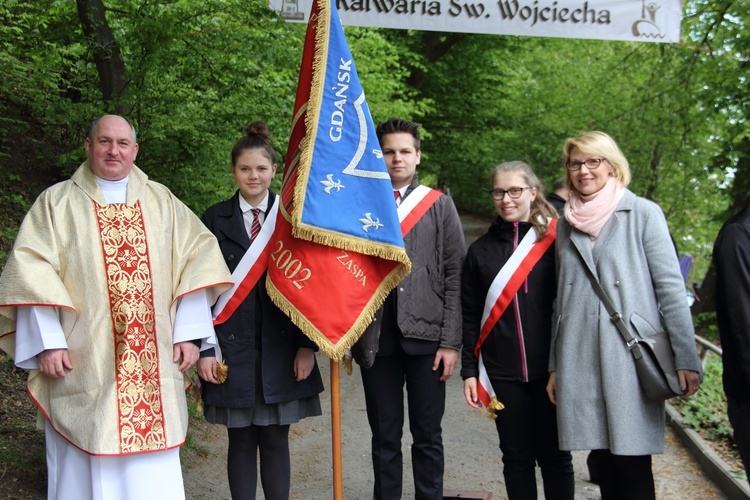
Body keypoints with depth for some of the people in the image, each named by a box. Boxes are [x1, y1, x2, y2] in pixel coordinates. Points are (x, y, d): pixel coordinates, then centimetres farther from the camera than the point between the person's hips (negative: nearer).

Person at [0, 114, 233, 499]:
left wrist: (188, 332, -2)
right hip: (83, 369, -1)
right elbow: (32, 269, -2)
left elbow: (196, 258, 6)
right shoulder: (57, 203, 6)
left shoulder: (161, 201, 12)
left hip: (152, 366, 2)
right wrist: (47, 340, -12)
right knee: (84, 469, 3)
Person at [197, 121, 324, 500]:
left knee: (276, 440, 7)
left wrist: (307, 345, -4)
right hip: (232, 346, 0)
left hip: (281, 348, 0)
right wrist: (204, 348, -6)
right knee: (241, 441, 8)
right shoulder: (215, 219, 2)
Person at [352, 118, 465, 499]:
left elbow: (454, 277, 2)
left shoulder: (440, 206, 6)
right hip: (376, 338, 1)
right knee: (384, 436, 10)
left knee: (428, 435, 8)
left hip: (425, 336, 0)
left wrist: (450, 341, -4)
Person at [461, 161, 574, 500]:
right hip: (503, 372, 2)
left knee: (554, 454, 7)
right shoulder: (481, 250, 8)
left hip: (551, 369, -2)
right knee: (516, 456, 9)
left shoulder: (556, 240, 0)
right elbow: (470, 316, 10)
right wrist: (469, 370, 5)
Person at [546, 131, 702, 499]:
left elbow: (671, 288, -2)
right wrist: (555, 366, 16)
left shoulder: (643, 213, 1)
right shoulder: (565, 226, 15)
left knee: (633, 465, -4)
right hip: (580, 362, 4)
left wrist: (686, 359, -8)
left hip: (631, 357, -4)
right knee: (604, 461, 7)